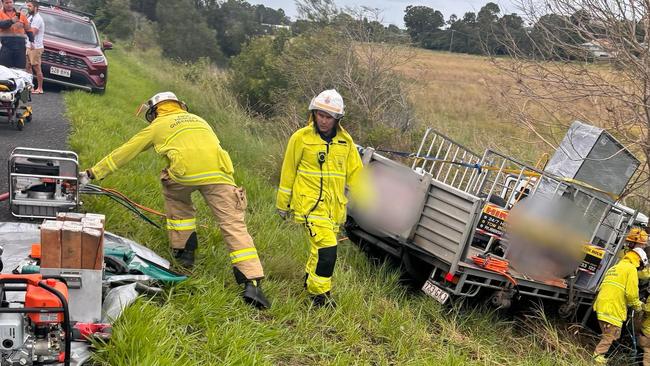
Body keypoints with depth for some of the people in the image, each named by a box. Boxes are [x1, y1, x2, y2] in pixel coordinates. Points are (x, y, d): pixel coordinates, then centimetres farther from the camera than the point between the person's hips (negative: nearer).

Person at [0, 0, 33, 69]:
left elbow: (28, 29, 16)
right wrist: (11, 21, -25)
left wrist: (32, 40, 5)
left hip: (20, 45, 2)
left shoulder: (21, 15, 15)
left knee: (20, 68, 3)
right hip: (6, 44, -2)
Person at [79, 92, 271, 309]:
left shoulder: (157, 125, 27)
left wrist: (92, 173, 42)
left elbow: (124, 152, 32)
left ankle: (183, 251, 31)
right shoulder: (198, 120, 38)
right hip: (218, 172, 2)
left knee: (175, 197, 32)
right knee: (234, 225, -1)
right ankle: (252, 283, -14)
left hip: (184, 172, -2)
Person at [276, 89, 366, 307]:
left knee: (321, 247, 14)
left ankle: (310, 279, 38)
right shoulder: (301, 138, -5)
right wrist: (283, 203, 6)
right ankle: (319, 293, 1)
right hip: (310, 202, -5)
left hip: (334, 205, 5)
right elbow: (288, 171, 2)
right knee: (326, 248, -13)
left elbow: (355, 174, 13)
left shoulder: (345, 141, 6)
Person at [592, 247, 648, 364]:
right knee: (610, 336, -2)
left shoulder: (614, 268, 23)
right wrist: (637, 305, 6)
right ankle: (597, 357, -2)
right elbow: (631, 293, -13)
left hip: (601, 305, 9)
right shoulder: (631, 269, -5)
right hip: (613, 309, -9)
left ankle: (599, 356, 20)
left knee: (607, 335, 19)